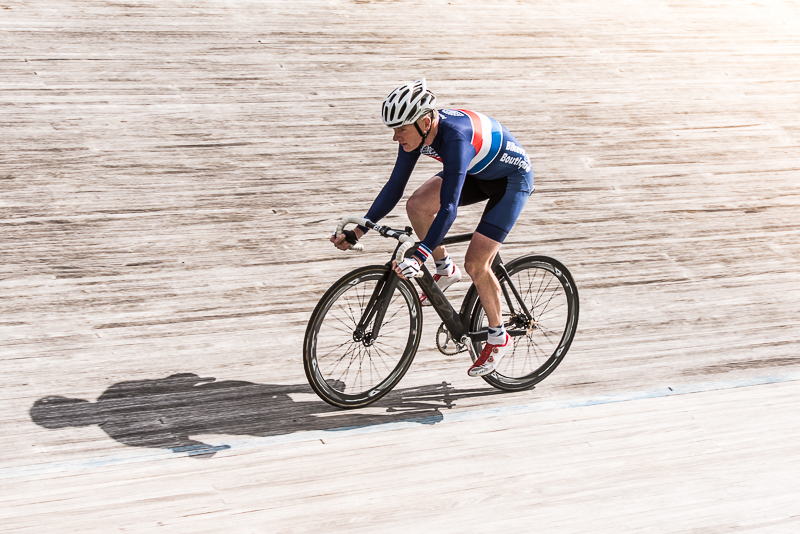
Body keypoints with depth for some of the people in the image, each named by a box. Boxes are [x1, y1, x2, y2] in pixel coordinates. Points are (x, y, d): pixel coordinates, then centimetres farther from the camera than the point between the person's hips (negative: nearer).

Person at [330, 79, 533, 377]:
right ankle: (445, 270, 12)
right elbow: (394, 188, -8)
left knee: (476, 263, -13)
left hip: (512, 179, -8)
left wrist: (419, 258, -51)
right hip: (476, 173, 8)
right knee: (417, 206, -12)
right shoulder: (416, 134, -17)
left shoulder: (455, 137, -39)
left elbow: (448, 208, -44)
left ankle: (498, 338, 8)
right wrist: (358, 231, -14)